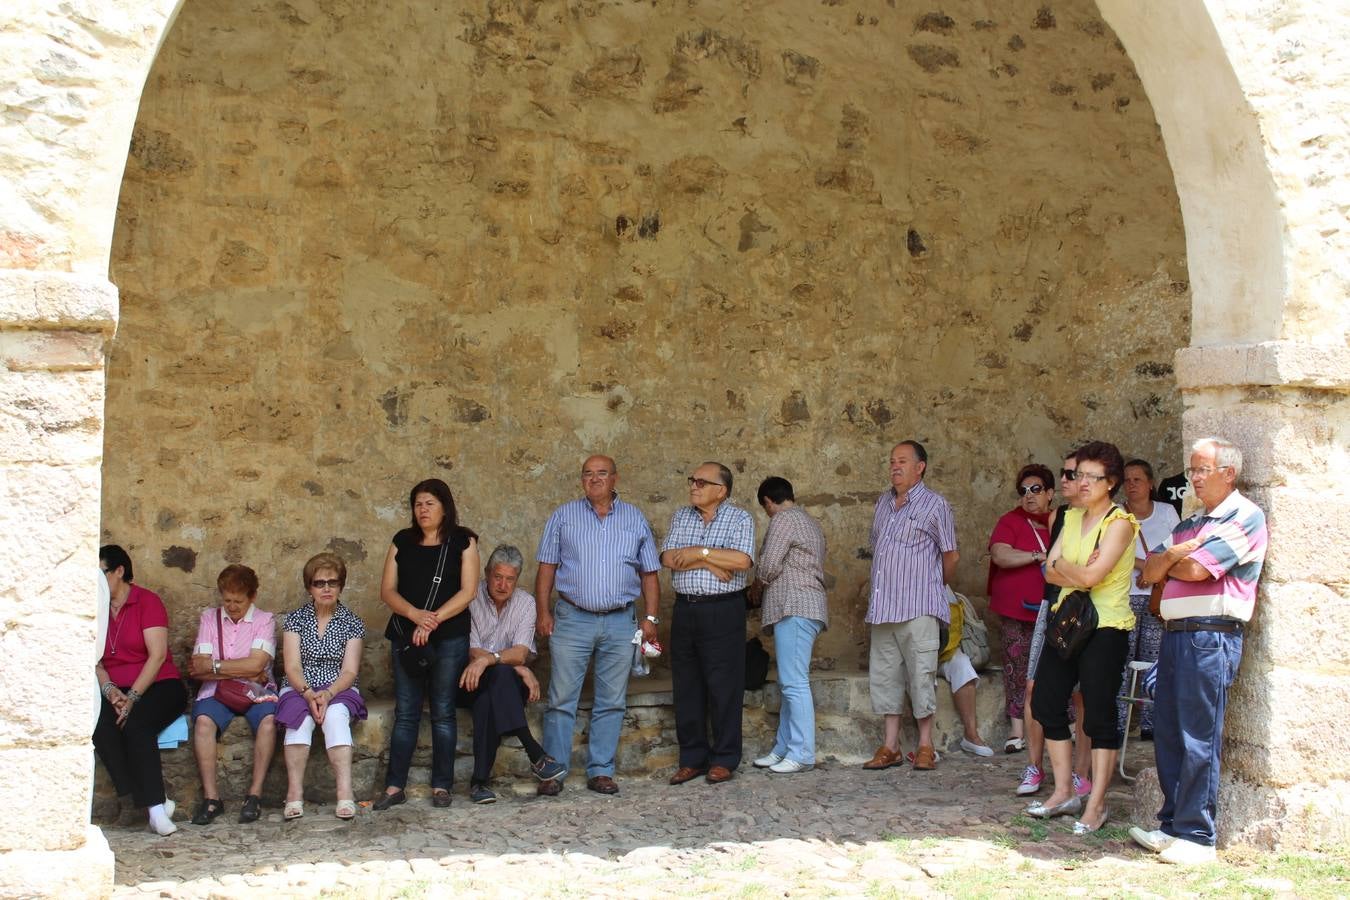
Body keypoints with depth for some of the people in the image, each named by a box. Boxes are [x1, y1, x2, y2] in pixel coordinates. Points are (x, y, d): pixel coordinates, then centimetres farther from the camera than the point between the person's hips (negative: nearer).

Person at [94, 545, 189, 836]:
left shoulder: (148, 602, -2)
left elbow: (157, 655, -11)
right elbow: (94, 660, 6)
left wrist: (132, 698, -19)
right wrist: (110, 691, -14)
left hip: (159, 685, -4)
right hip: (115, 691, 4)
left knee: (136, 724, -34)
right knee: (100, 726, -28)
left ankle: (154, 804, -30)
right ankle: (154, 804, -31)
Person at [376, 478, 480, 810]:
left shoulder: (463, 541, 3)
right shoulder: (402, 542, 10)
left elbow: (467, 590, -5)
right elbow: (387, 590, 5)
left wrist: (434, 620, -15)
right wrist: (415, 614, -13)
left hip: (449, 637, -2)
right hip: (405, 636, 2)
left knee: (443, 712, 2)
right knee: (405, 713, 2)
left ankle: (441, 786, 8)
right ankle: (395, 788, 4)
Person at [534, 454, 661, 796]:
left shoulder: (636, 519, 10)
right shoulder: (564, 516, 6)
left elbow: (649, 573, 11)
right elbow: (547, 568, 5)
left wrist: (650, 617, 2)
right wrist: (543, 612, -4)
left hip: (621, 623, 2)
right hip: (572, 619, -1)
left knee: (612, 702, 4)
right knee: (562, 699, -2)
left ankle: (601, 771, 11)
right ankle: (554, 771, 4)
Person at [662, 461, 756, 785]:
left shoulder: (740, 519, -1)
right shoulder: (681, 517, 12)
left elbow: (742, 560, -16)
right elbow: (668, 558, -2)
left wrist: (699, 552, -11)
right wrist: (711, 563, -12)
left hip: (723, 612, -5)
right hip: (685, 609, 5)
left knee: (724, 687, -2)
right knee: (686, 686, 8)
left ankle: (724, 760, 8)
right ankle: (692, 758, 17)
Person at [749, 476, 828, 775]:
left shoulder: (784, 520, -6)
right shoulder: (811, 524, 25)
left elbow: (769, 565, -14)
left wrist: (757, 584, 7)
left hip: (794, 609, -11)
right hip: (806, 607, 11)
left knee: (794, 683, -11)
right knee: (791, 683, 11)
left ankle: (802, 753, -12)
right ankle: (783, 748, 14)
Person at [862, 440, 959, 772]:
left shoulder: (935, 505, -3)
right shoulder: (883, 502, 16)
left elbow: (951, 556, 3)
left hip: (918, 607, -6)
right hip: (883, 605, 6)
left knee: (921, 674, -4)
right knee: (884, 674, 6)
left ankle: (925, 746, 5)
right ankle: (890, 746, 13)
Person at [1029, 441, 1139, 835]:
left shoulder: (1120, 522, -9)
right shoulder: (1072, 517, 13)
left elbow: (1091, 575, -19)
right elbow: (1050, 571, 5)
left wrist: (1062, 565, -2)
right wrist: (1078, 573, -12)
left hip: (1105, 628, -8)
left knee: (1099, 717, -3)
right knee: (1046, 702, 8)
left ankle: (1096, 805, 4)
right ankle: (1064, 792, 19)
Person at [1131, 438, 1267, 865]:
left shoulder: (1245, 517, -5)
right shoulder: (1191, 522, 21)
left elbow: (1196, 568, -15)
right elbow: (1150, 572, 12)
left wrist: (1167, 562, 4)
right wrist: (1176, 554, -7)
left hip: (1210, 636, -8)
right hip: (1175, 633, 8)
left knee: (1198, 738, -6)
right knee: (1167, 732, 10)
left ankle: (1198, 836, 0)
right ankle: (1173, 825, 18)